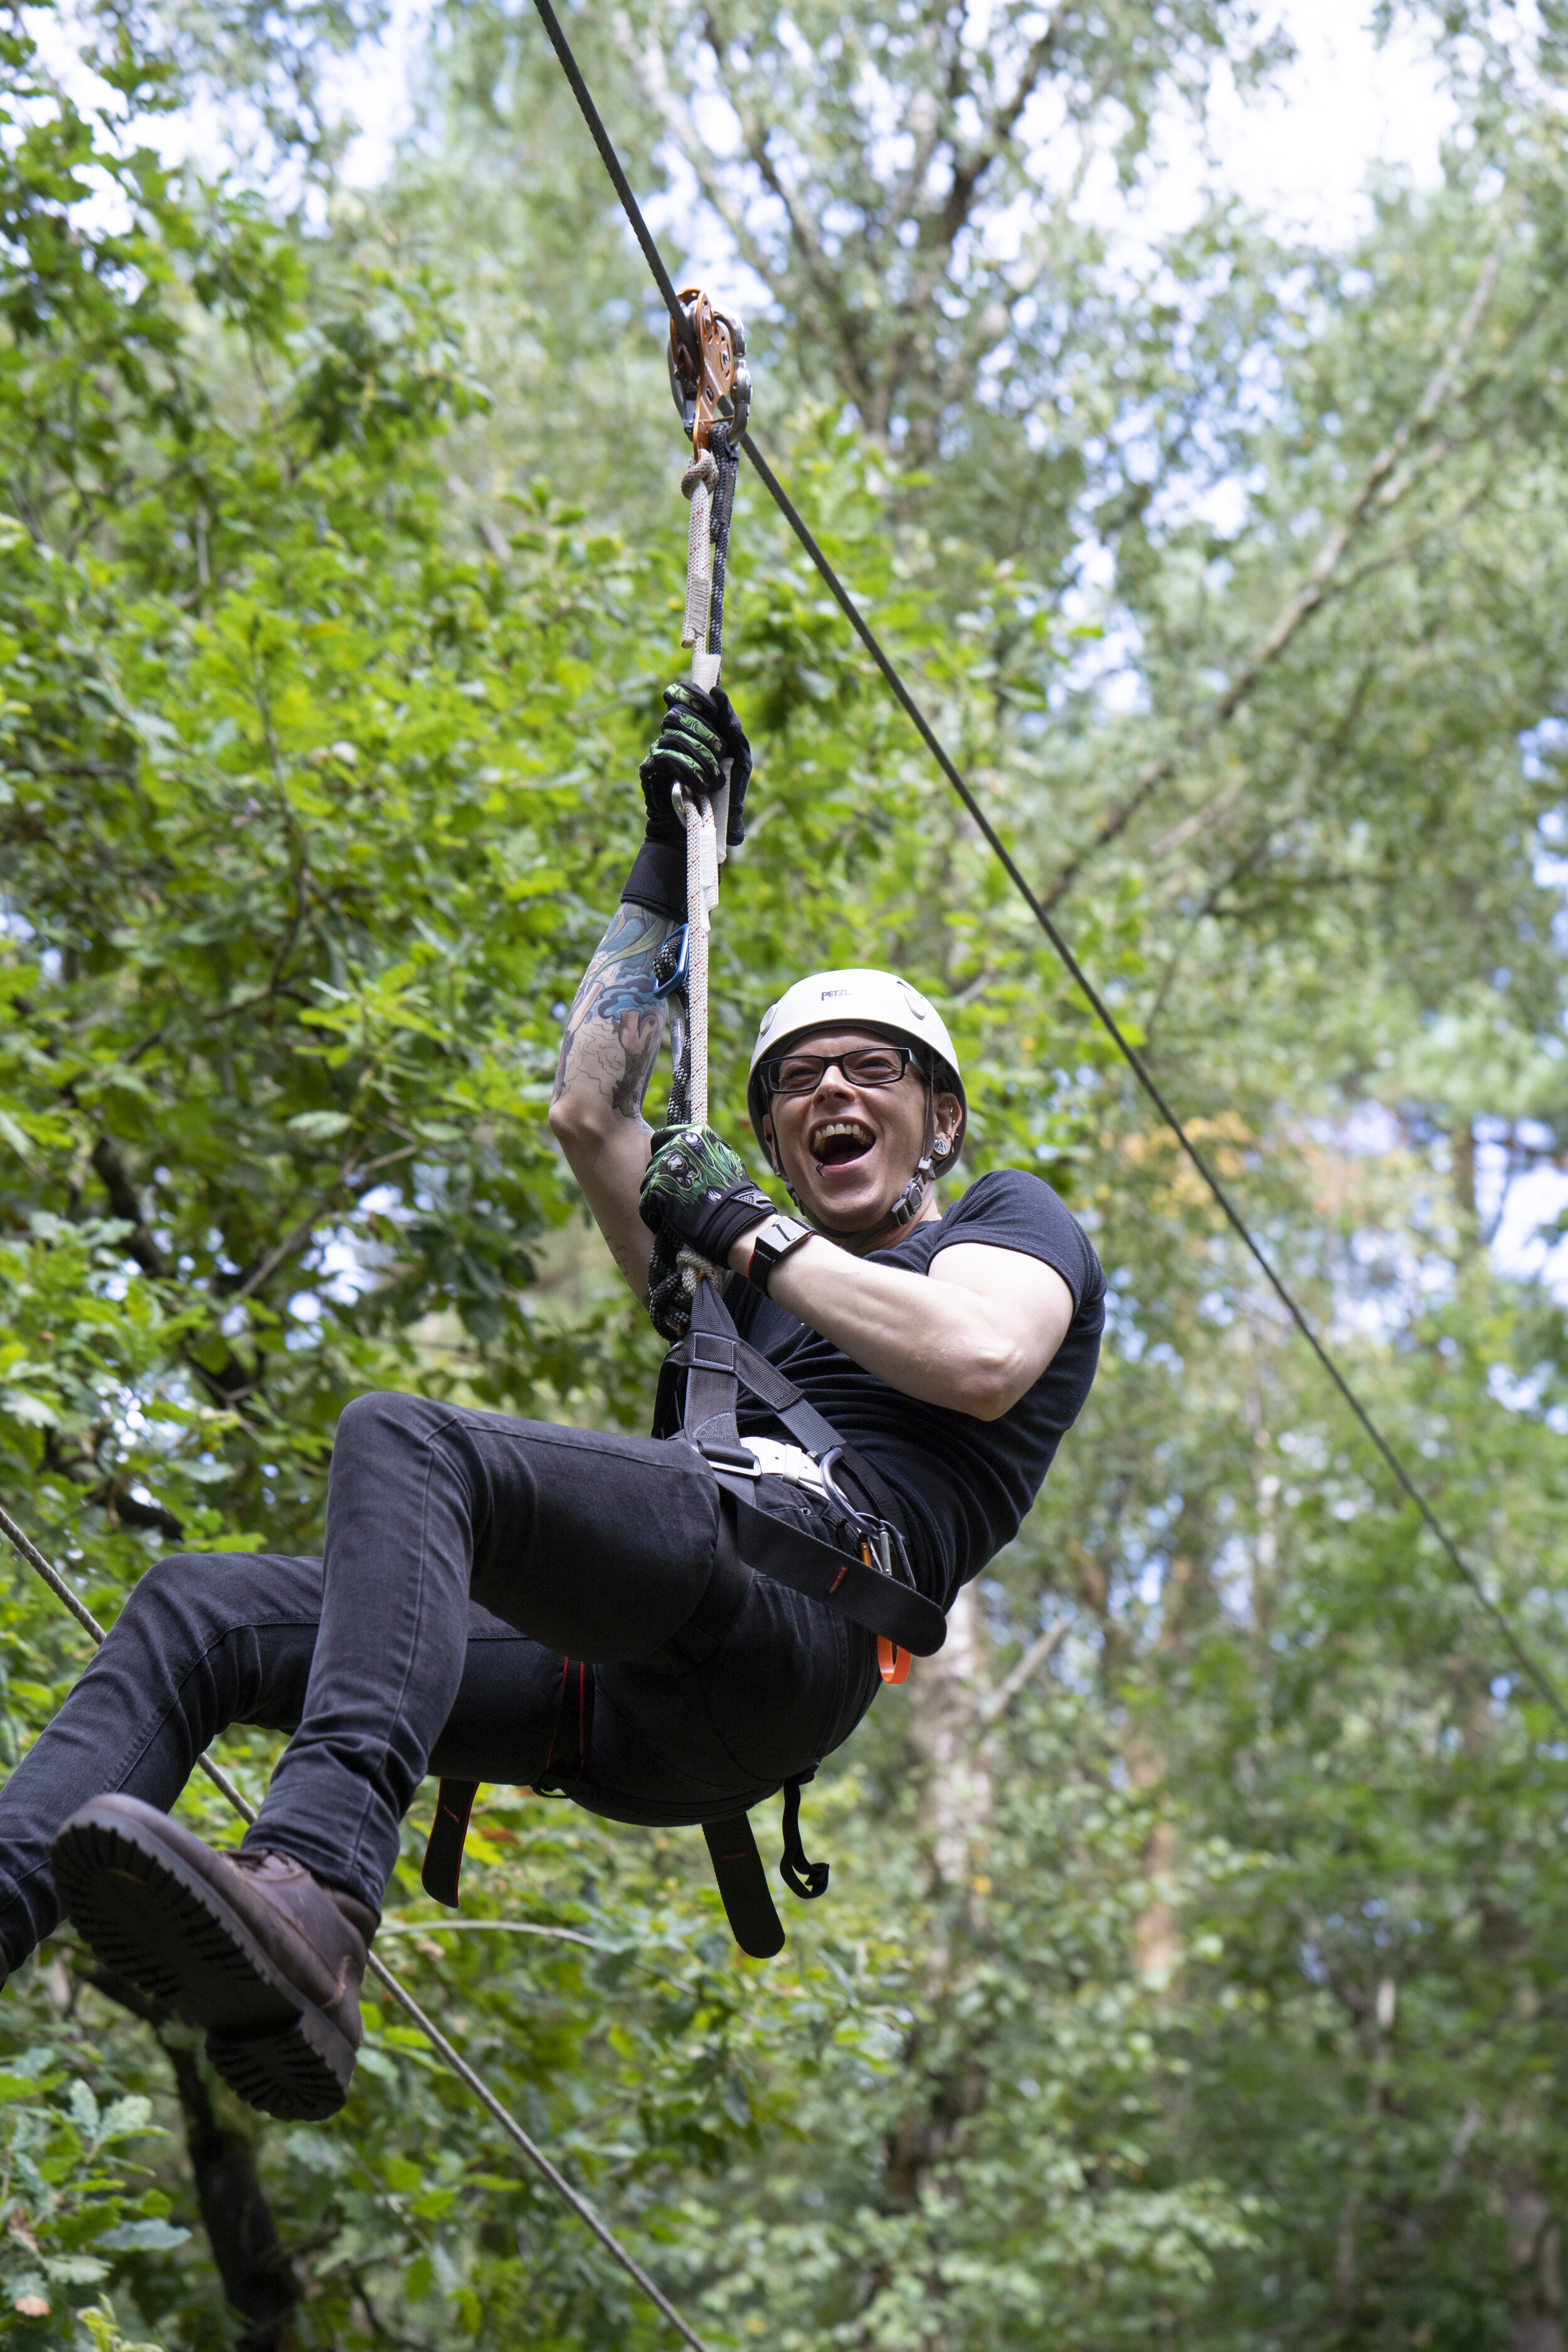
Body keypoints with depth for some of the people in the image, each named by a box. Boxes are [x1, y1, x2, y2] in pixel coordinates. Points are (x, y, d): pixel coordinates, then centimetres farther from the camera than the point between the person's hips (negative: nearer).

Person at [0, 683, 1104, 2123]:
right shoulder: (752, 1281, 40)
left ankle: (315, 1895, -54)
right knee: (199, 1612, -7)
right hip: (632, 1701, 8)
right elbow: (588, 1106, 38)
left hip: (801, 1585, -8)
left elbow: (980, 1359, -2)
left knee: (402, 1441, -32)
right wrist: (670, 861, 40)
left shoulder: (1017, 1220, 22)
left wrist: (750, 1229, 7)